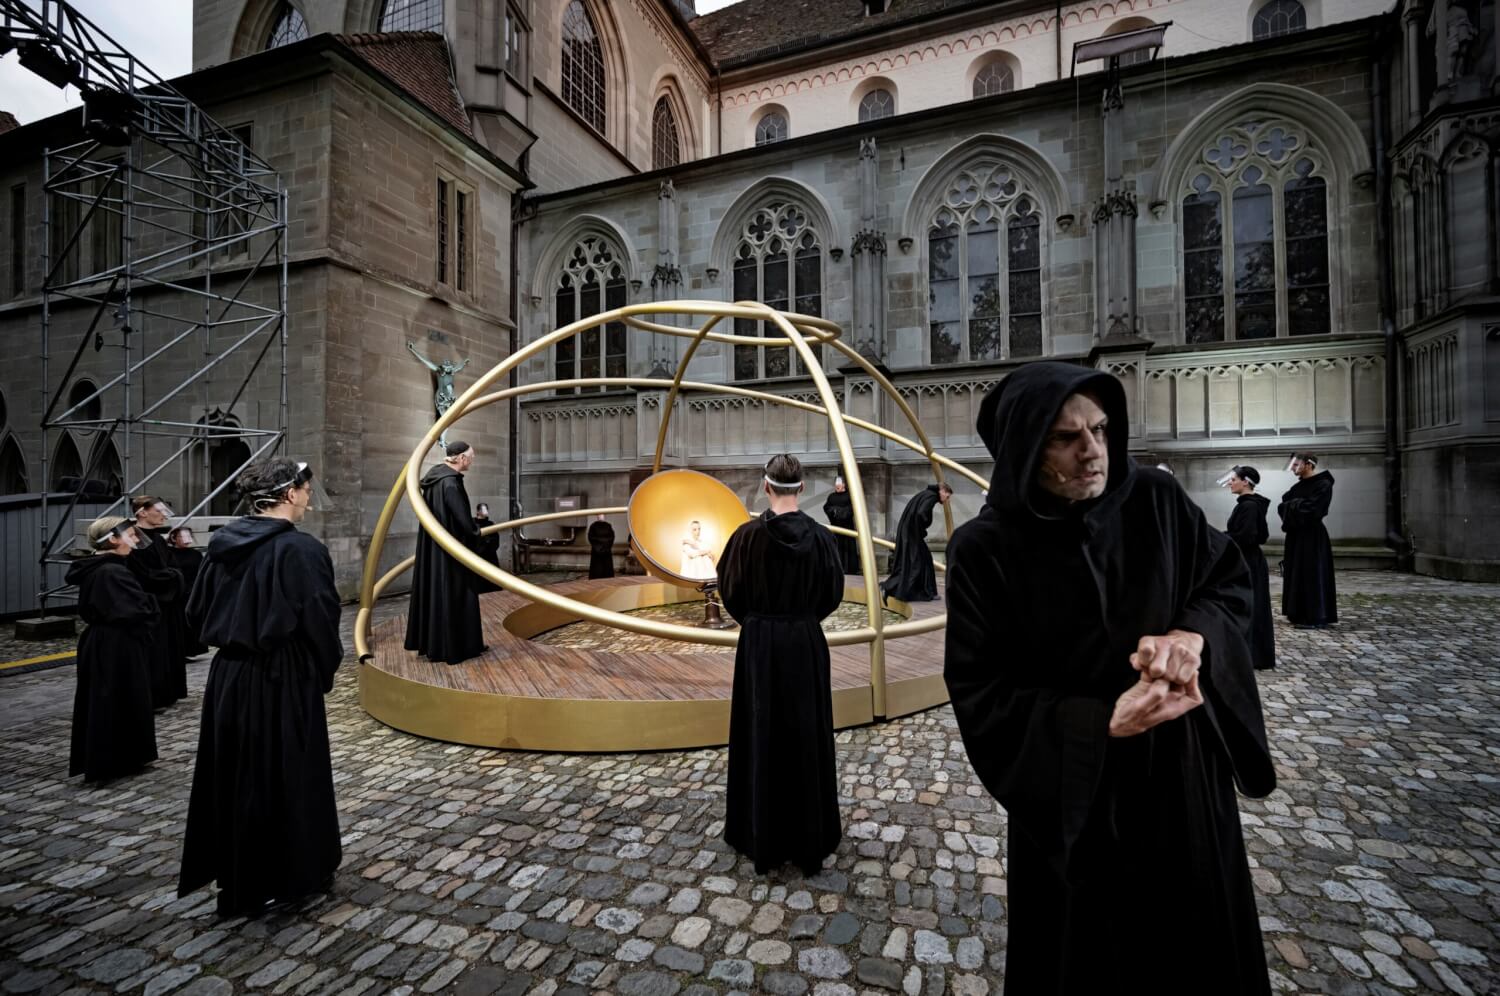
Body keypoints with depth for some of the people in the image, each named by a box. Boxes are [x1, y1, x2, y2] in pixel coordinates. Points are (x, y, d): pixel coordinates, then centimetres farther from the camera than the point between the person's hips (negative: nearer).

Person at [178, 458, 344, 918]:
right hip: (282, 682, -7)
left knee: (234, 774, 21)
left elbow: (198, 611, 9)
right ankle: (279, 877, 26)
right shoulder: (299, 549, -21)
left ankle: (231, 869, 39)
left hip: (228, 676, 7)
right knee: (284, 777, 10)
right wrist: (325, 670, -1)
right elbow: (319, 621, -18)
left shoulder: (223, 542, 1)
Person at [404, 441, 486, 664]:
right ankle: (451, 647, 8)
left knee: (434, 591, 16)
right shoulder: (450, 482, -22)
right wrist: (476, 535, -3)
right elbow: (463, 518, -24)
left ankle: (429, 642, 25)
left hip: (433, 546, 10)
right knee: (451, 594, 0)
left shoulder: (436, 475, 8)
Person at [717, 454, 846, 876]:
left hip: (759, 645, -1)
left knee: (761, 737, 12)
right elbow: (834, 593, 1)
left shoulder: (748, 534, -11)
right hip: (806, 644, 1)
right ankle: (810, 841, 25)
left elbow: (730, 591, -3)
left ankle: (762, 841, 24)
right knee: (807, 738, 13)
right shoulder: (820, 535, -8)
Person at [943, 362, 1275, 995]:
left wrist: (1192, 636, -19)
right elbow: (979, 693, -18)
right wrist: (1103, 723, -26)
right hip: (1074, 794, -3)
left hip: (1183, 772, 4)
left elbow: (1230, 580, 3)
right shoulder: (985, 549, -20)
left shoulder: (1156, 501, -9)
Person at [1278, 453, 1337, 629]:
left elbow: (1311, 509, -21)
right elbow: (1283, 505, 9)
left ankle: (1315, 617, 0)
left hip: (1312, 536, -8)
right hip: (1297, 534, 8)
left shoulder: (1323, 484, -11)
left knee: (1311, 575, -5)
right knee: (1297, 573, 11)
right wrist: (1296, 505, -9)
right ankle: (1300, 613, 18)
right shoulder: (1299, 485, 13)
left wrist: (1293, 504, -7)